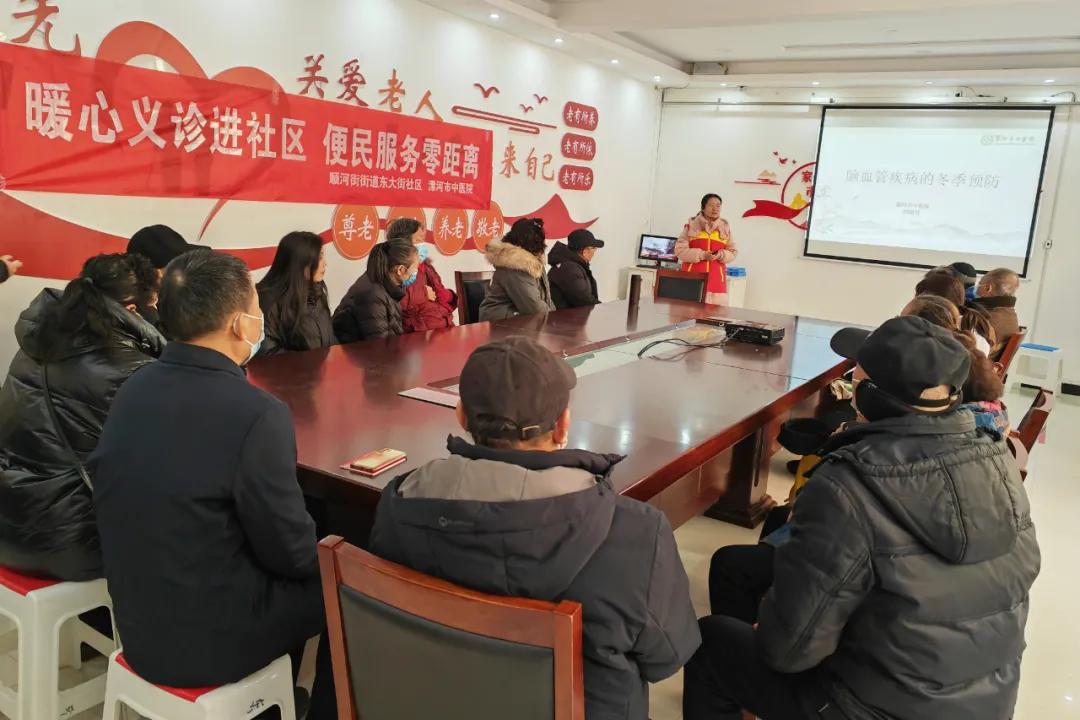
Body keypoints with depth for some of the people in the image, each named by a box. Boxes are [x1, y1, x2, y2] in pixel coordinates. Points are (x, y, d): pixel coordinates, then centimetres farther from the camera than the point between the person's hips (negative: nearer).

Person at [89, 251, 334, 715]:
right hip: (207, 639, -7)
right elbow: (291, 551, -18)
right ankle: (326, 711, 31)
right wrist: (317, 559, 4)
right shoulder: (256, 413, -27)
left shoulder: (134, 390, -4)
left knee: (296, 578, 27)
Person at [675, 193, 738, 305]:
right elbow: (680, 250, -1)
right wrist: (701, 255, -13)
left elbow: (733, 252, 13)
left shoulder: (725, 227, 11)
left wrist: (721, 255, -9)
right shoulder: (691, 225, 3)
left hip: (716, 278, 2)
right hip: (693, 276, -2)